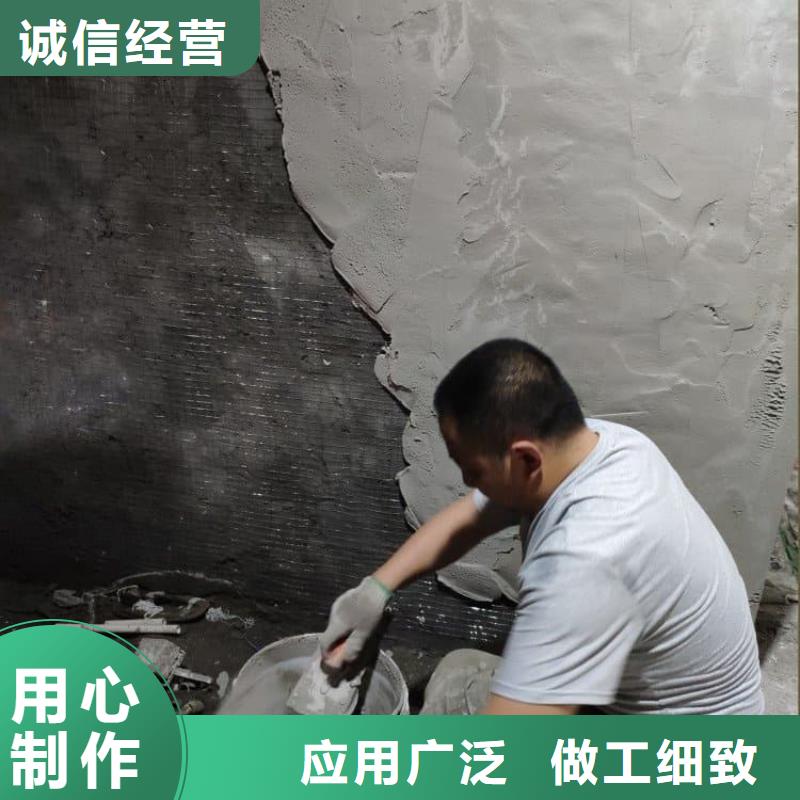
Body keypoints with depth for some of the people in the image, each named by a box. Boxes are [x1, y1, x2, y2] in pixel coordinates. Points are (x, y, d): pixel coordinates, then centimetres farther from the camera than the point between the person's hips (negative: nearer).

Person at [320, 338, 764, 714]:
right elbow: (467, 518, 4)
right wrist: (375, 589, -4)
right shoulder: (588, 441, -12)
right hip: (638, 693, 8)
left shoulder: (585, 558, -40)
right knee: (458, 675, 10)